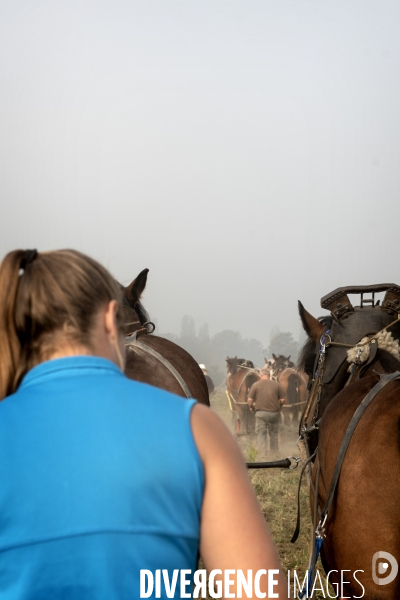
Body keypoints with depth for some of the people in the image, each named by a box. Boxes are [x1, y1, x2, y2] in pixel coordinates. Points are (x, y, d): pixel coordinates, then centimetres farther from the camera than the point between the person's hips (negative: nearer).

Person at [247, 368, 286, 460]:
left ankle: (262, 457, -2)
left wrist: (251, 407, 15)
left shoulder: (255, 385, -2)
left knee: (261, 435, 3)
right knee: (274, 433, 15)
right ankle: (275, 455, 22)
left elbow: (249, 400, -5)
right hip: (274, 413, 2)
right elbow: (282, 400, 2)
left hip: (260, 413, -2)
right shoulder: (276, 385, 2)